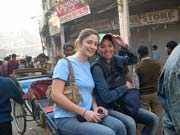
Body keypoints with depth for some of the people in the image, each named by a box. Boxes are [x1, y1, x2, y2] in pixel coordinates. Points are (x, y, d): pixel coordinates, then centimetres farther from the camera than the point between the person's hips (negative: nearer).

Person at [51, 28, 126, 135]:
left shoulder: (88, 65, 13)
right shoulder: (65, 63, -8)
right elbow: (56, 95, -16)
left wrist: (95, 107, -1)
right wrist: (84, 112, -19)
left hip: (88, 114, 6)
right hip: (68, 118, -6)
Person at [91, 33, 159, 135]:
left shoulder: (115, 59, 2)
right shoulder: (97, 68, -17)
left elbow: (134, 60, 11)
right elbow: (106, 97, -20)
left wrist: (124, 46, -5)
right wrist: (125, 87, -9)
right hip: (108, 108, -7)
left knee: (153, 119, -3)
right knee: (130, 123, -33)